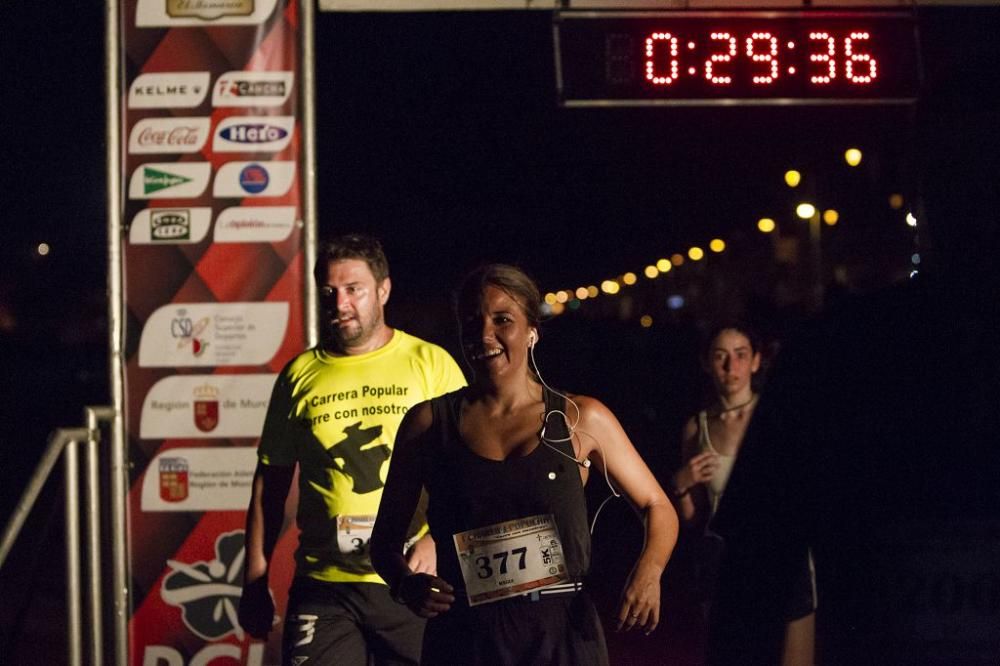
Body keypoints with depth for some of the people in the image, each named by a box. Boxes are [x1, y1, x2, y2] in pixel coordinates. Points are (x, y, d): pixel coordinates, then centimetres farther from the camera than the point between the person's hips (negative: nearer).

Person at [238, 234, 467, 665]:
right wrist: (254, 581, 10)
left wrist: (437, 540, -15)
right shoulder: (300, 375, 9)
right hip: (323, 585, 1)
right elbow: (270, 483, 13)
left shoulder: (432, 365, 2)